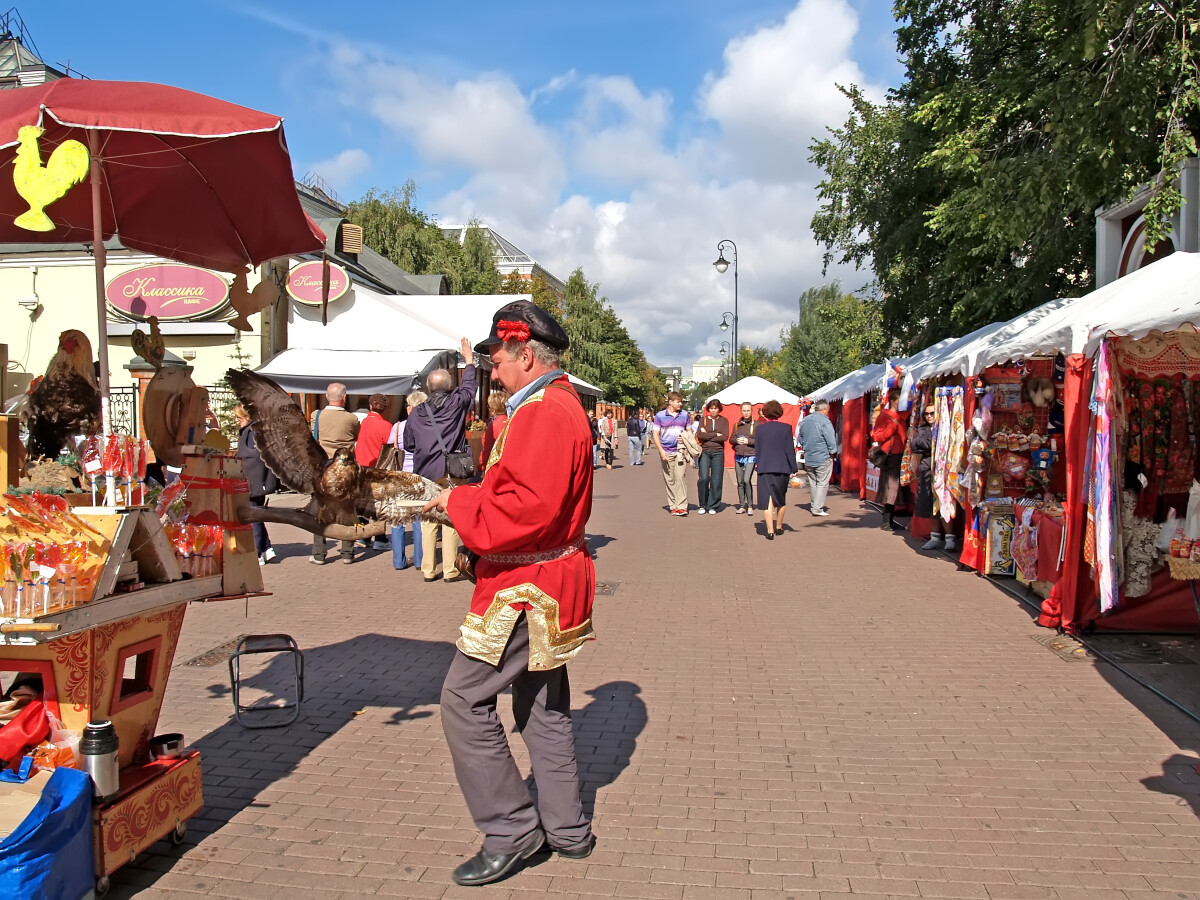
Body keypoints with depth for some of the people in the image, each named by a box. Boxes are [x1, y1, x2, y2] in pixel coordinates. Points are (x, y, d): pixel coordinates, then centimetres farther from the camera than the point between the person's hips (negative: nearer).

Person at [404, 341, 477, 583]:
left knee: (428, 522, 8)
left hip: (425, 475, 3)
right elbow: (468, 386, 16)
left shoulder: (417, 414, 4)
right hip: (451, 474, -3)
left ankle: (428, 569, 13)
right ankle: (450, 570, 2)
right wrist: (469, 361, 29)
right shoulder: (456, 403, -3)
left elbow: (408, 445, 12)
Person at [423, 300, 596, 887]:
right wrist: (471, 500, 10)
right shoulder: (562, 405, 16)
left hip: (528, 587, -11)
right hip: (545, 580, 11)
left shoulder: (543, 413, -19)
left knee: (464, 698, -5)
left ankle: (511, 830, 4)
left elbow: (530, 508, -28)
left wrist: (461, 503, -15)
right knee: (543, 705, 17)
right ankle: (566, 829, 27)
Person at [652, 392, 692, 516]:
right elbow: (655, 434, 3)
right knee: (669, 480, 2)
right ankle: (673, 506, 9)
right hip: (666, 452, 0)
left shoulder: (685, 415, 10)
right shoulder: (660, 416, 4)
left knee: (680, 477, -10)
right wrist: (661, 451, -7)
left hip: (680, 451, 0)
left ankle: (682, 506, -12)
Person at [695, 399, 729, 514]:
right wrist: (716, 434, -7)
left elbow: (725, 437, -6)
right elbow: (699, 435, -6)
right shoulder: (703, 419, 8)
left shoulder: (724, 421, 8)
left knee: (716, 481, -1)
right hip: (705, 452, 0)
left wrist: (707, 435, -6)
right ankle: (702, 505, 4)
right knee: (703, 478, -10)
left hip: (718, 453, 1)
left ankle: (713, 506, 10)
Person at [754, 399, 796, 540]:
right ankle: (779, 526, 31)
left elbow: (757, 448, 7)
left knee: (767, 499, -2)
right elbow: (790, 450, -3)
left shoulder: (760, 428, 1)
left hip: (764, 467, 0)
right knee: (781, 498, 18)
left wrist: (757, 463, 20)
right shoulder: (786, 428, -3)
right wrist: (793, 469, 1)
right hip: (782, 468, 0)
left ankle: (770, 531, -9)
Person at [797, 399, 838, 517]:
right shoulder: (824, 421, -15)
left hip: (809, 458, 7)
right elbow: (830, 440, -16)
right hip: (823, 458, -7)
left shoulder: (804, 420, 9)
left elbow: (800, 438, 18)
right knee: (822, 483, -1)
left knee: (813, 483, 16)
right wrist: (832, 452, -2)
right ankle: (818, 508, -5)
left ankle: (814, 506, 21)